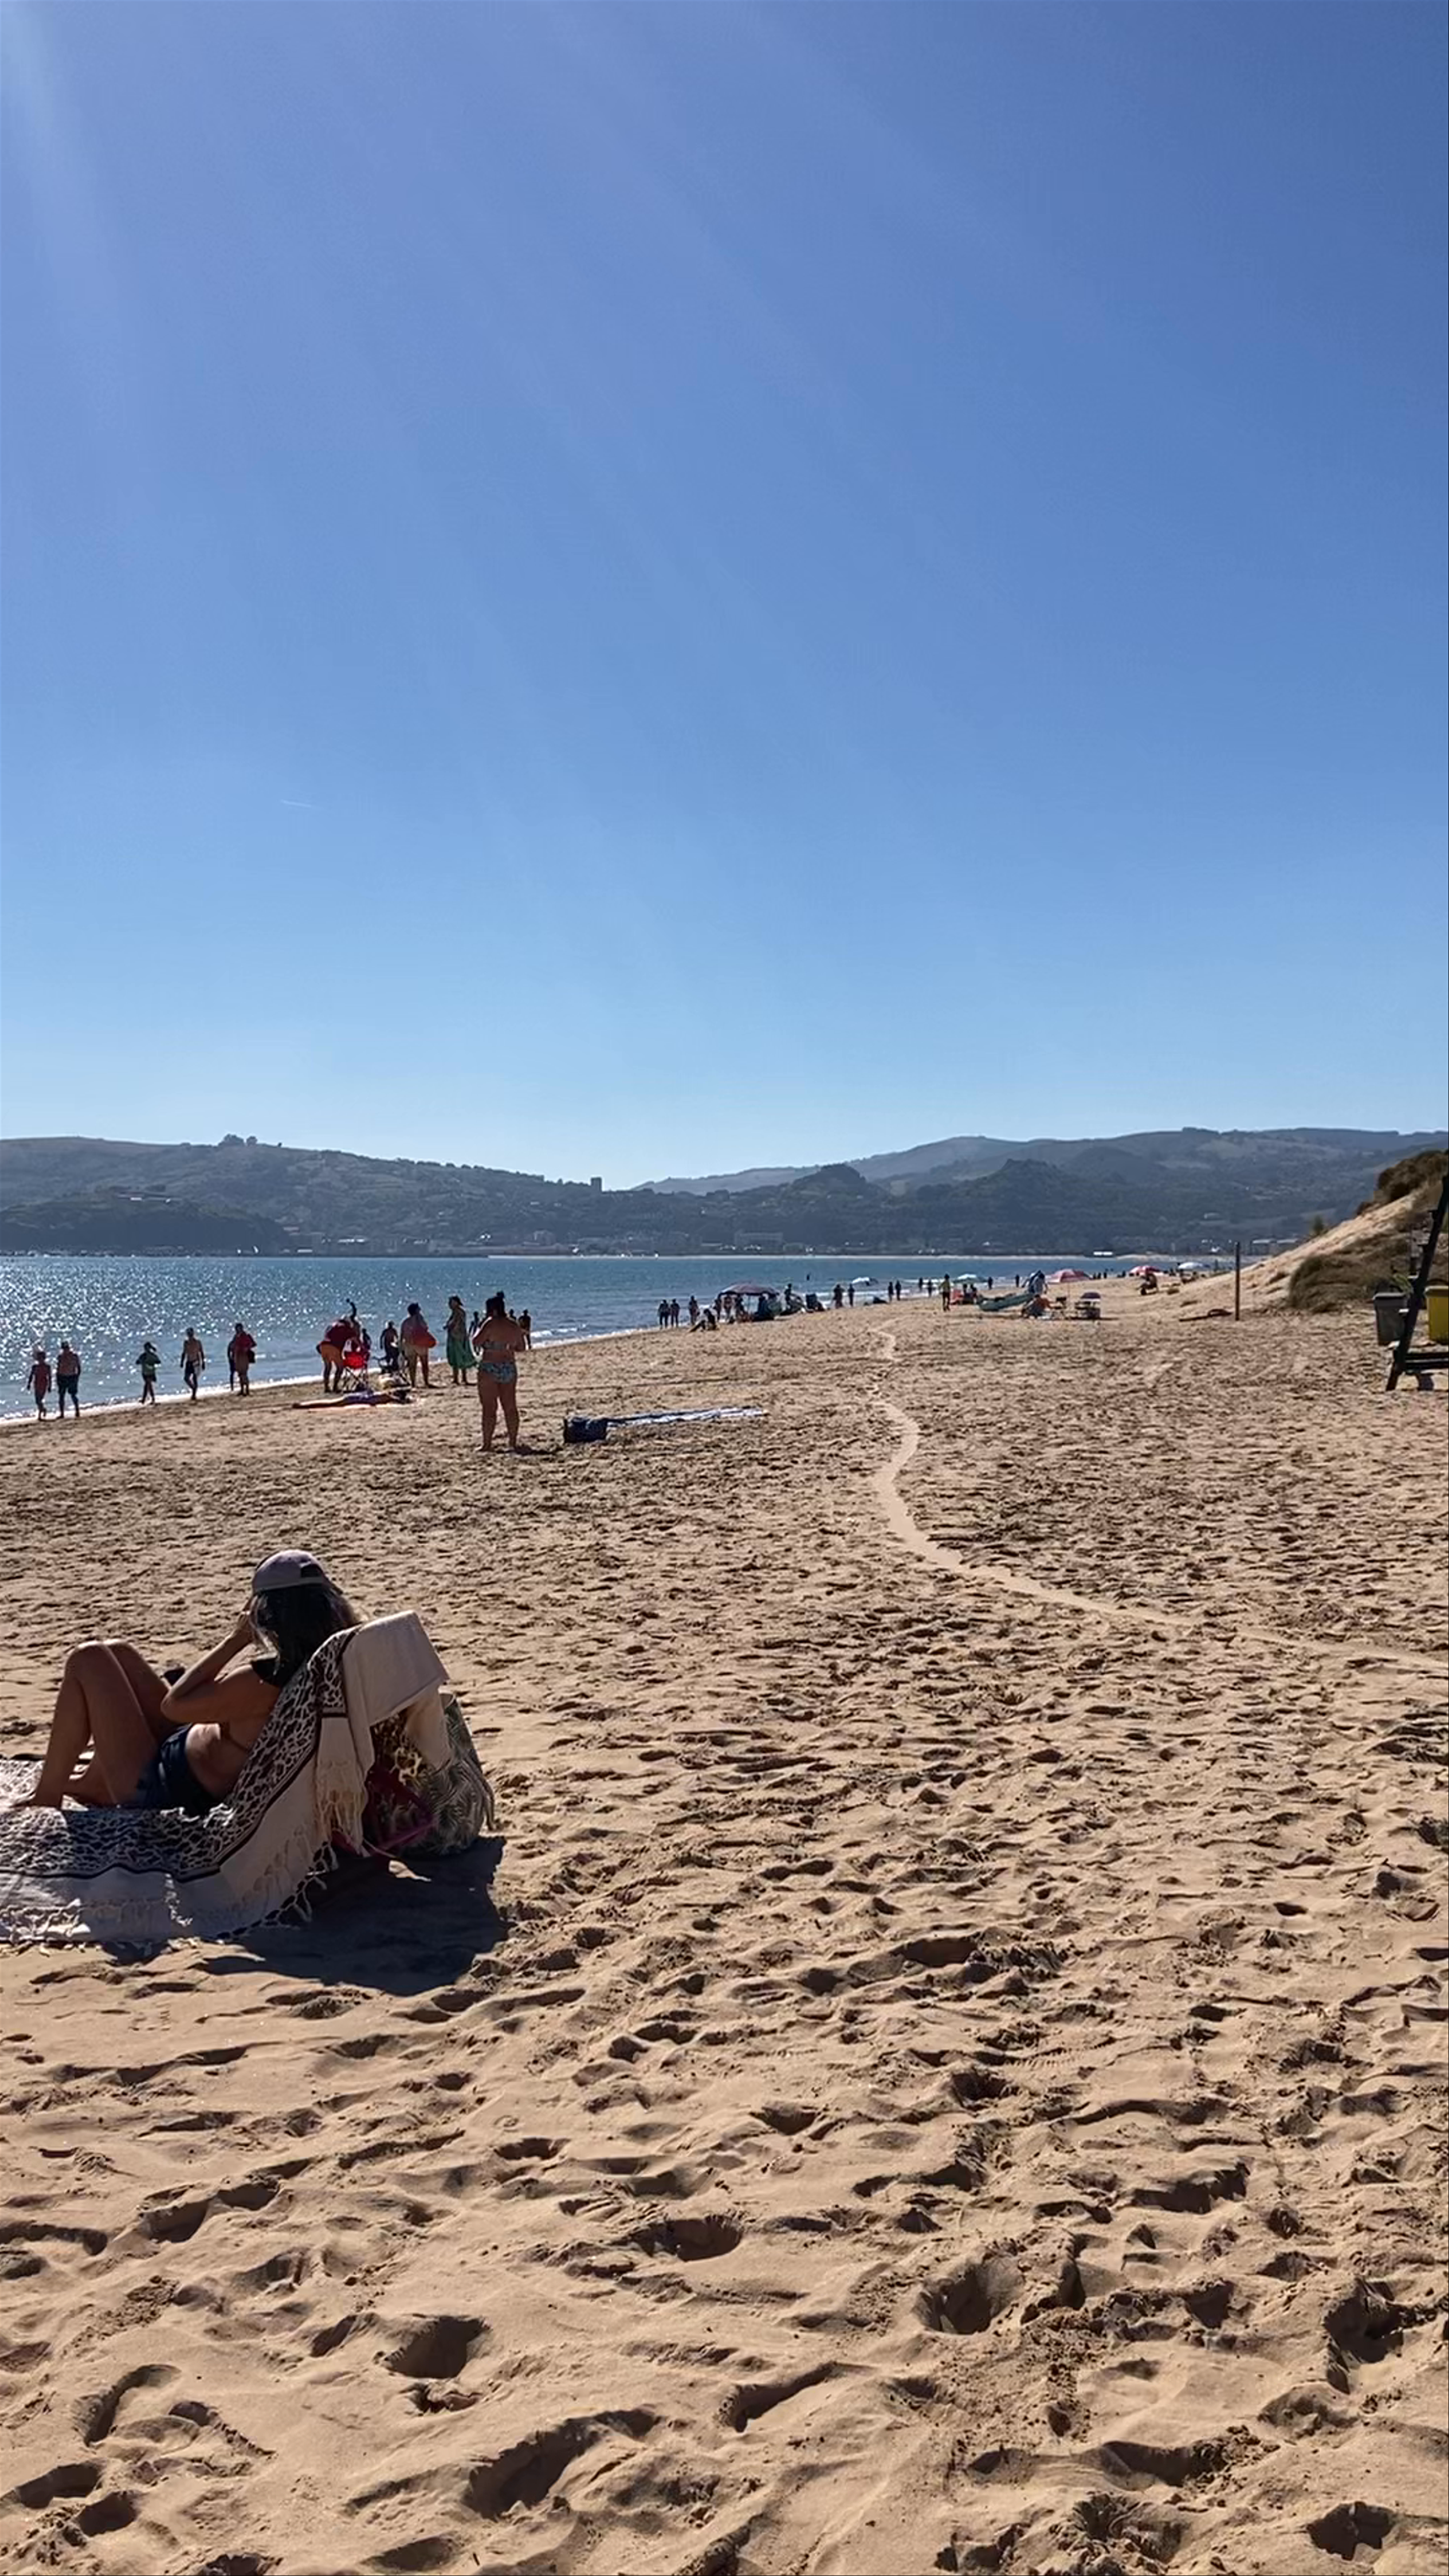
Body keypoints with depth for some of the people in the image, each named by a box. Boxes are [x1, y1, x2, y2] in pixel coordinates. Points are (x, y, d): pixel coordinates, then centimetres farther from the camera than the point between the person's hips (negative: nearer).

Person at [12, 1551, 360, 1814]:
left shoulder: (264, 1685, -37)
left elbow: (173, 1704, -21)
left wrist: (237, 1638, -19)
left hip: (157, 1791, -9)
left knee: (88, 1661, 2)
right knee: (116, 1653, 20)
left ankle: (45, 1797, 17)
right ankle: (93, 1783, 35)